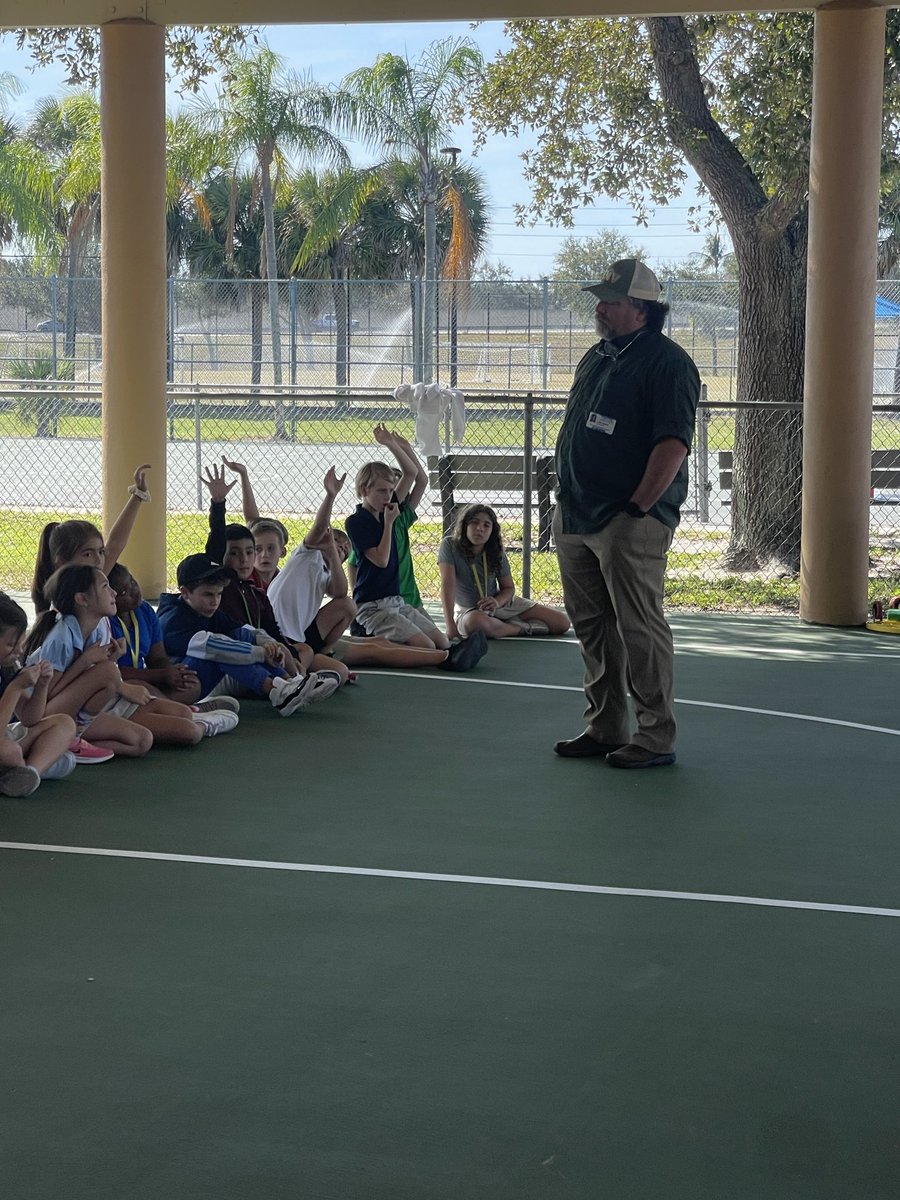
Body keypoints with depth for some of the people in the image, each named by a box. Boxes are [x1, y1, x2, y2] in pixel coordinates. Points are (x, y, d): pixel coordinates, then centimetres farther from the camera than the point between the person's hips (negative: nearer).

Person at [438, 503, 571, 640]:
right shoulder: (450, 546, -18)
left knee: (562, 623, -8)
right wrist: (450, 626, -37)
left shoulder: (496, 552, -6)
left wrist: (497, 602, -23)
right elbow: (448, 585, -27)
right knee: (476, 621, -45)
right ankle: (523, 629, -16)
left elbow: (509, 588, 2)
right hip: (468, 611, -3)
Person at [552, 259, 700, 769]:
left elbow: (674, 444, -18)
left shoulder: (667, 363, -10)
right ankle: (605, 728, 24)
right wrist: (567, 502, 16)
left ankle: (656, 738, 1)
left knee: (639, 628, -6)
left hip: (630, 521, -9)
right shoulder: (596, 358, 18)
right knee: (592, 626, 13)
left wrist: (638, 508, -20)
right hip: (576, 517, 9)